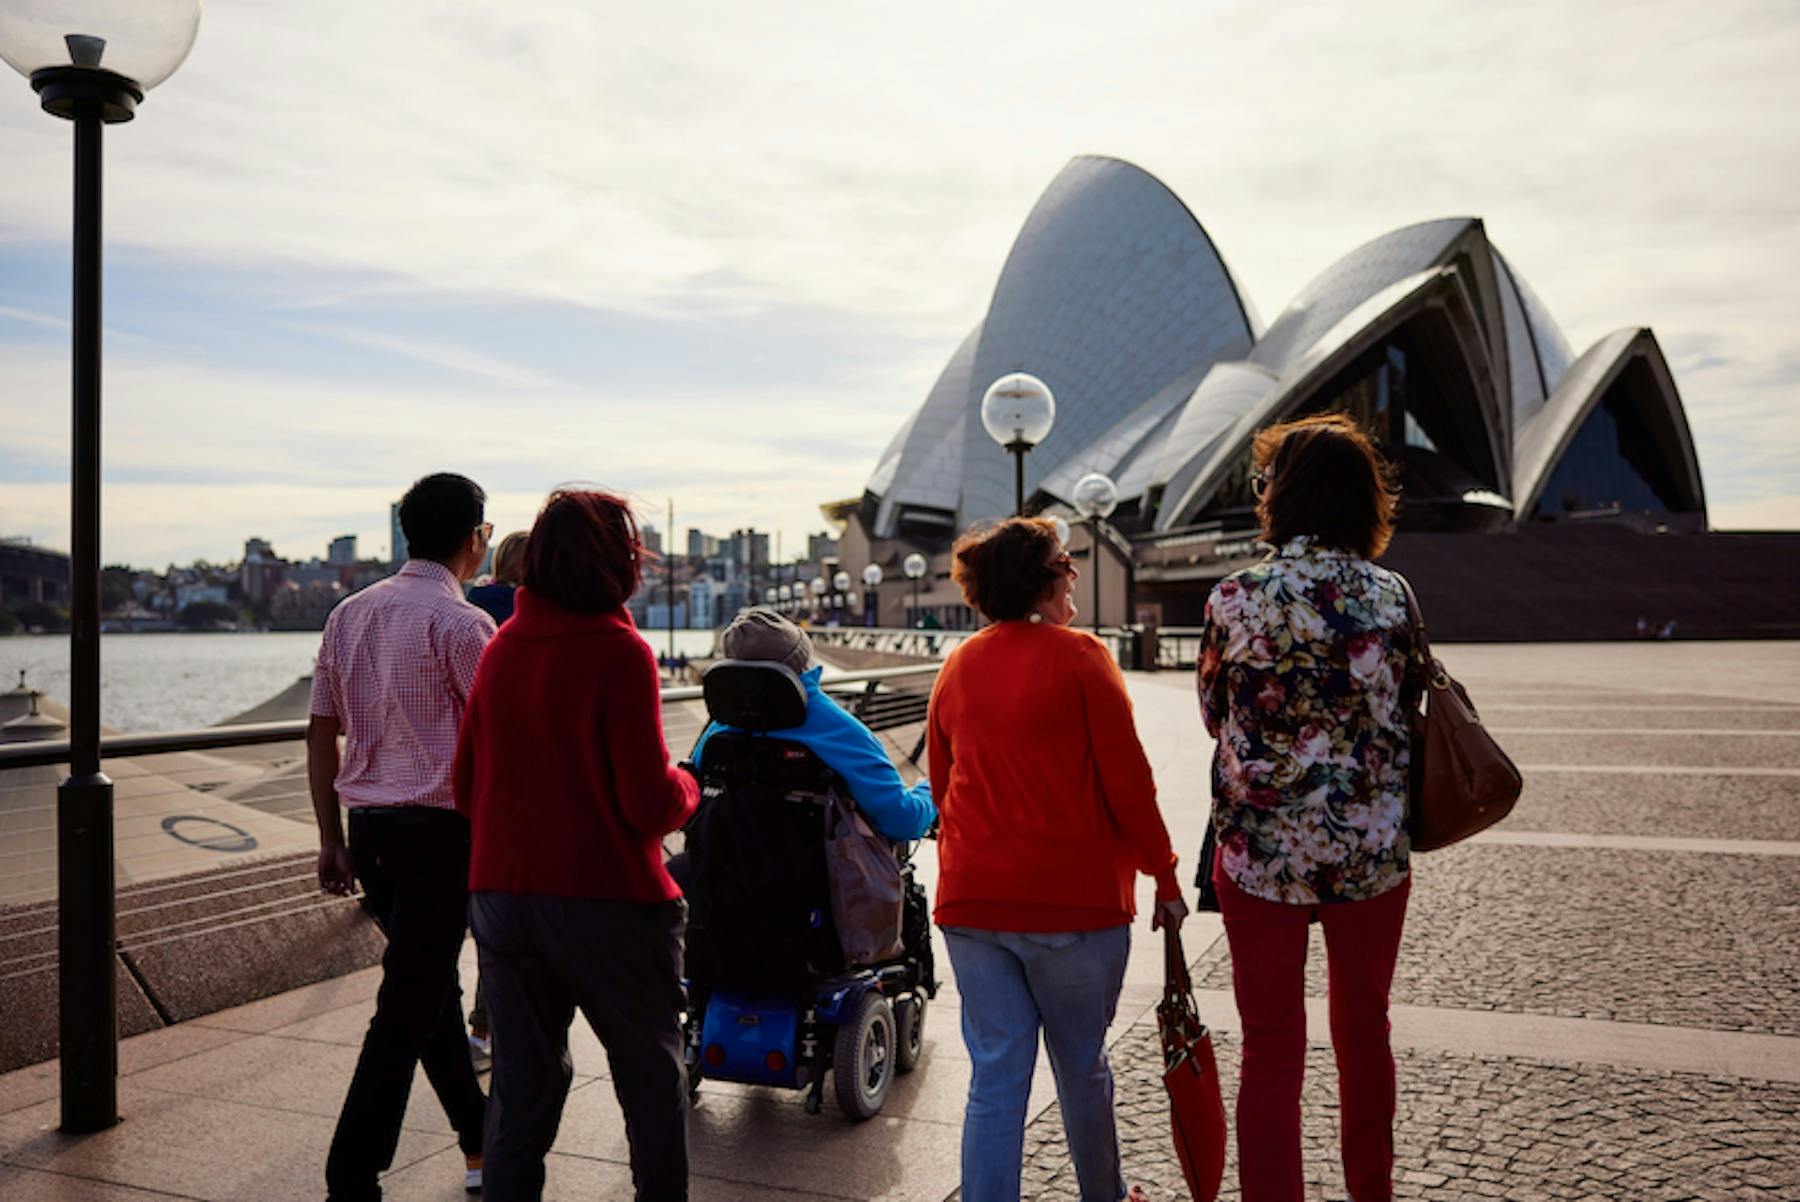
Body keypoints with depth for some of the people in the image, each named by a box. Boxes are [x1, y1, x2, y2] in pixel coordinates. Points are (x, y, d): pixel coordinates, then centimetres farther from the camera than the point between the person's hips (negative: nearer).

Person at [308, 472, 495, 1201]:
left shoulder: (350, 614, 9)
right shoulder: (462, 624, -12)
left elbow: (322, 735, 10)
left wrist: (332, 839, 15)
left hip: (369, 827, 8)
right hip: (439, 831, -8)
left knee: (432, 986, 20)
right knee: (406, 1015, -1)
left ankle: (480, 1143, 35)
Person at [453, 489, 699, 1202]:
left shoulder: (500, 649, 4)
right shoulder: (619, 652, -15)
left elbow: (467, 790, 9)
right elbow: (649, 803, -18)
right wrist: (687, 789, 3)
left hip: (500, 896, 5)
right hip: (606, 902, -5)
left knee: (521, 1086, 14)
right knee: (651, 1077, 15)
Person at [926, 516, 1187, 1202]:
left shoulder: (957, 667, 8)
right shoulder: (1079, 656, -8)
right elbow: (1125, 778, -11)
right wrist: (1163, 872, -1)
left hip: (971, 899, 4)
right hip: (1073, 898, -4)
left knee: (996, 1075, 7)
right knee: (1081, 1067, 15)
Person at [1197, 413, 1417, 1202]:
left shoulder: (1236, 599, -11)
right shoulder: (1392, 597, -6)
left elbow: (1214, 715, 2)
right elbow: (1404, 714, 3)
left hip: (1262, 855, -2)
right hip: (1371, 853, 3)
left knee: (1271, 1055, 8)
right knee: (1365, 1036, 22)